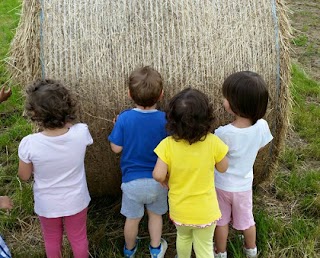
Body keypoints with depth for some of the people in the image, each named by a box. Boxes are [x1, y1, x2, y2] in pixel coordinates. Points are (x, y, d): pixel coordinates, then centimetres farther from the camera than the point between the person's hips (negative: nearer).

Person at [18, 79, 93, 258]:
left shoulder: (29, 144, -32)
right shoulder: (81, 132, -28)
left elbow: (24, 176, -11)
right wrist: (65, 121, -6)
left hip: (47, 205, -1)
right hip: (76, 202, 1)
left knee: (52, 240, 29)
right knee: (79, 238, 27)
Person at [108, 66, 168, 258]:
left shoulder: (124, 118, -18)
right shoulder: (165, 120, -17)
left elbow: (116, 148, -10)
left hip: (132, 180, 0)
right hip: (158, 179, 1)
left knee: (132, 218, 20)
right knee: (156, 214, 24)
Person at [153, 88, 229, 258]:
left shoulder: (168, 145, -22)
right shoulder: (213, 143, -21)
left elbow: (158, 176, -21)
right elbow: (223, 168, -6)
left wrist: (166, 181, 0)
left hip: (179, 209, 1)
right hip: (205, 211, -1)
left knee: (183, 237, 31)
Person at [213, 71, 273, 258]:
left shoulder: (223, 133, -34)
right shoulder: (262, 126, -21)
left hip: (222, 184, -3)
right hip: (244, 184, 4)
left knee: (222, 221, 20)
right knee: (246, 218, 26)